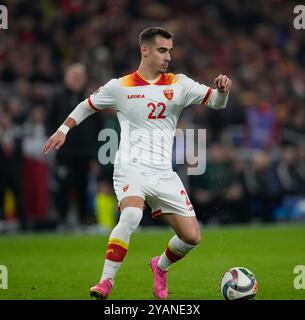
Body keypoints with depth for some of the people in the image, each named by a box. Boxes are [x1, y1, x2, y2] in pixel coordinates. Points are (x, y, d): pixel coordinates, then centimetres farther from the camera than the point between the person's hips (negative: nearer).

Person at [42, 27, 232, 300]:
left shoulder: (179, 84, 7)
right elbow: (87, 106, 19)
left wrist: (223, 89, -19)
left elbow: (216, 102, 2)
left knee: (192, 237, -1)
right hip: (131, 167, -4)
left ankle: (160, 267, 31)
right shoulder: (120, 87, 3)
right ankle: (106, 282, -27)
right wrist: (63, 129, 11)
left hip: (164, 173, 4)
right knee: (132, 216, -34)